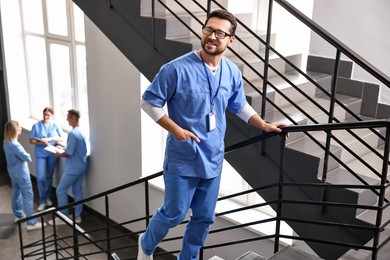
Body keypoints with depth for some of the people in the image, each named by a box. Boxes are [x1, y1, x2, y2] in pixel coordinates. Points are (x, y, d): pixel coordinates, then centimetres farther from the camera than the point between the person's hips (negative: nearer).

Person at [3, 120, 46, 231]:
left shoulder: (6, 142, 1)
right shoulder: (14, 145, -29)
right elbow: (27, 158, -24)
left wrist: (23, 155, -7)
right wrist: (27, 155, -3)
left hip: (13, 172, 9)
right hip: (21, 174, -9)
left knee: (16, 193, 24)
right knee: (28, 197, -2)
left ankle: (19, 215, 41)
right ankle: (31, 223, 2)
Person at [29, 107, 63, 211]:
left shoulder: (55, 125, -3)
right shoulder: (36, 125, -6)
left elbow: (61, 138, -3)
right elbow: (31, 141, -4)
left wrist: (50, 139, -16)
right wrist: (41, 143, -21)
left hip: (52, 154, 1)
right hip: (40, 154, -1)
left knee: (49, 176, 13)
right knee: (41, 178, -6)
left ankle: (48, 197, 29)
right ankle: (42, 201, 6)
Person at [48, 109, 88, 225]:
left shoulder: (72, 134, -22)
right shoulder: (81, 132, 7)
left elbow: (69, 153, -22)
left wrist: (60, 154, -3)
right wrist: (64, 150, 16)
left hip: (73, 169, -9)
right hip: (81, 167, 9)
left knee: (61, 191, 3)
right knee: (78, 191, 14)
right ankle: (77, 216, 20)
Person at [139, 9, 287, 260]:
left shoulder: (233, 73, 1)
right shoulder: (177, 68, -17)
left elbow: (240, 106, 18)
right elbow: (149, 101, -10)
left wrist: (265, 125, 10)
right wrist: (176, 129, -17)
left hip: (213, 159, 5)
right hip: (182, 159, -5)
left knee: (204, 218, 15)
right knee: (174, 214, 7)